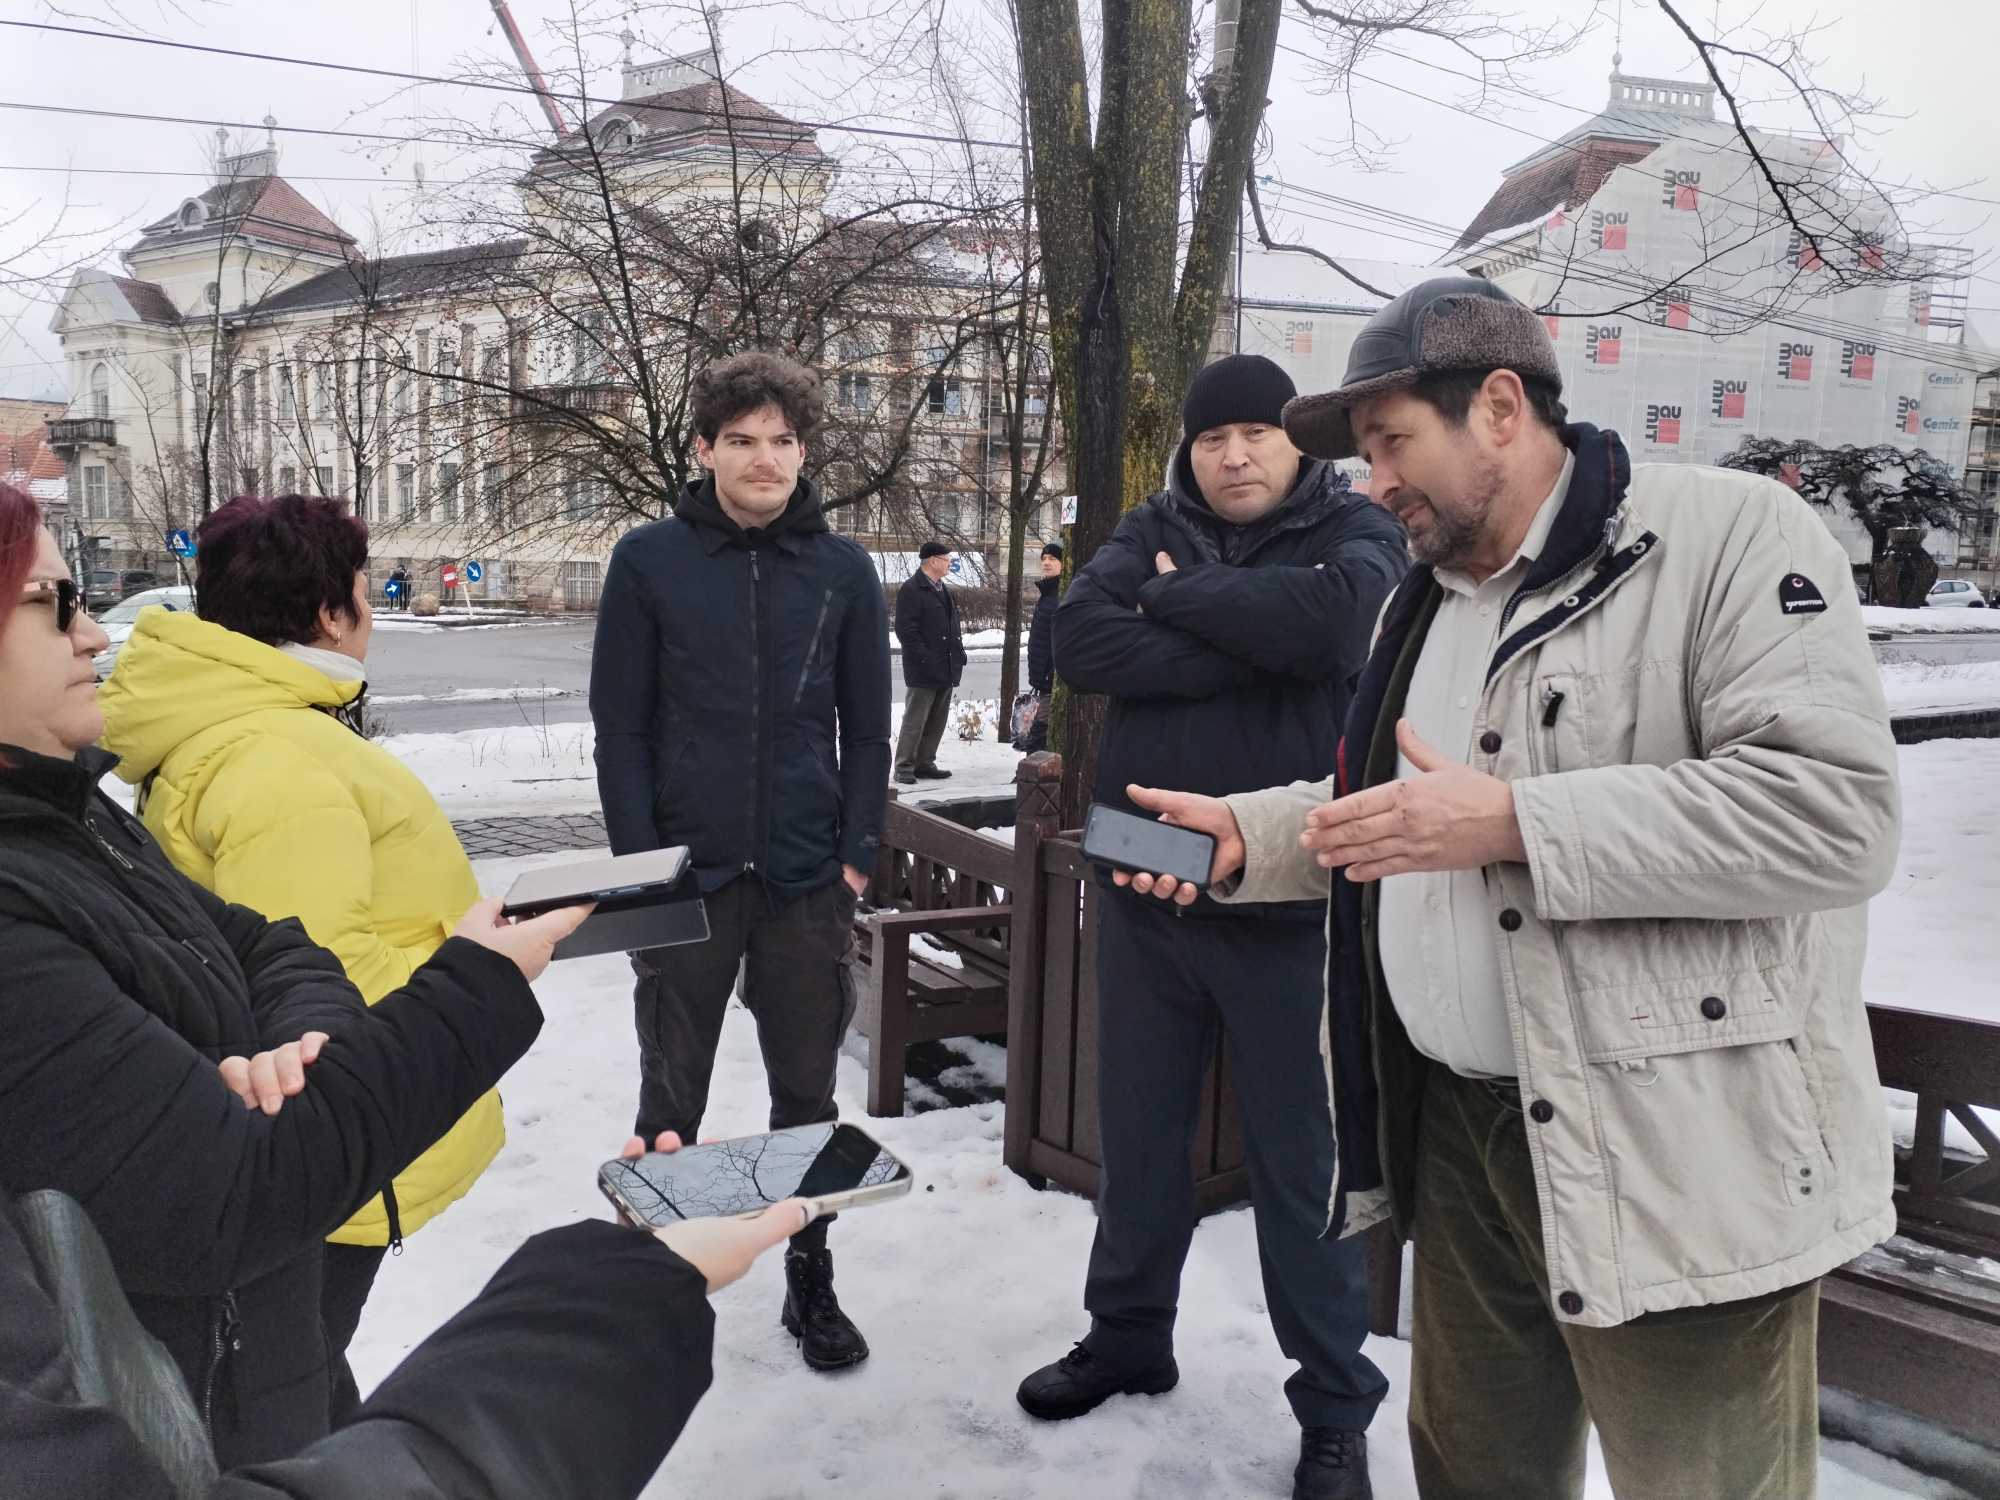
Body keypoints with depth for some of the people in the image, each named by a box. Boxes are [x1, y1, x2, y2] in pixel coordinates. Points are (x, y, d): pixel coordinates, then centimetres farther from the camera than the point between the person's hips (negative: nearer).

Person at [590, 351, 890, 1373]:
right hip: (684, 873, -1)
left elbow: (867, 726, 5)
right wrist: (640, 860, -8)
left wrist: (858, 854, -2)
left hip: (808, 878, 1)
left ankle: (811, 1282, 28)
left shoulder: (843, 570, 3)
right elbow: (619, 724, -2)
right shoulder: (649, 561, -2)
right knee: (671, 1099, 10)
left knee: (807, 1094, 12)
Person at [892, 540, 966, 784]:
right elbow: (905, 629, -16)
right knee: (915, 721, -5)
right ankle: (904, 767, 1)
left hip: (945, 670, 9)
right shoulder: (911, 590, -10)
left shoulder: (943, 590, 19)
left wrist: (959, 652, 12)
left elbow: (953, 626, 25)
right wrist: (924, 659, -20)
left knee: (937, 722, 12)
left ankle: (924, 764, 20)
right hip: (923, 671, -9)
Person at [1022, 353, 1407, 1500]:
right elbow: (1082, 640, -11)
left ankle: (1336, 1405, 23)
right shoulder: (1153, 533, 8)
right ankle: (1129, 1334, 38)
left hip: (1292, 901, -4)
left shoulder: (1357, 531, -1)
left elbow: (1322, 614, -26)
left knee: (1304, 1159, 6)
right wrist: (1244, 649, -18)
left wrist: (1174, 598, -12)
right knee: (1140, 1132, 17)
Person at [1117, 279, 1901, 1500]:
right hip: (1459, 1127, 8)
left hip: (1677, 1159, -7)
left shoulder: (1732, 532, -12)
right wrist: (1246, 832, 8)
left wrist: (1511, 823, -24)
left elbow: (1836, 808, -23)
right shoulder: (1427, 598, 15)